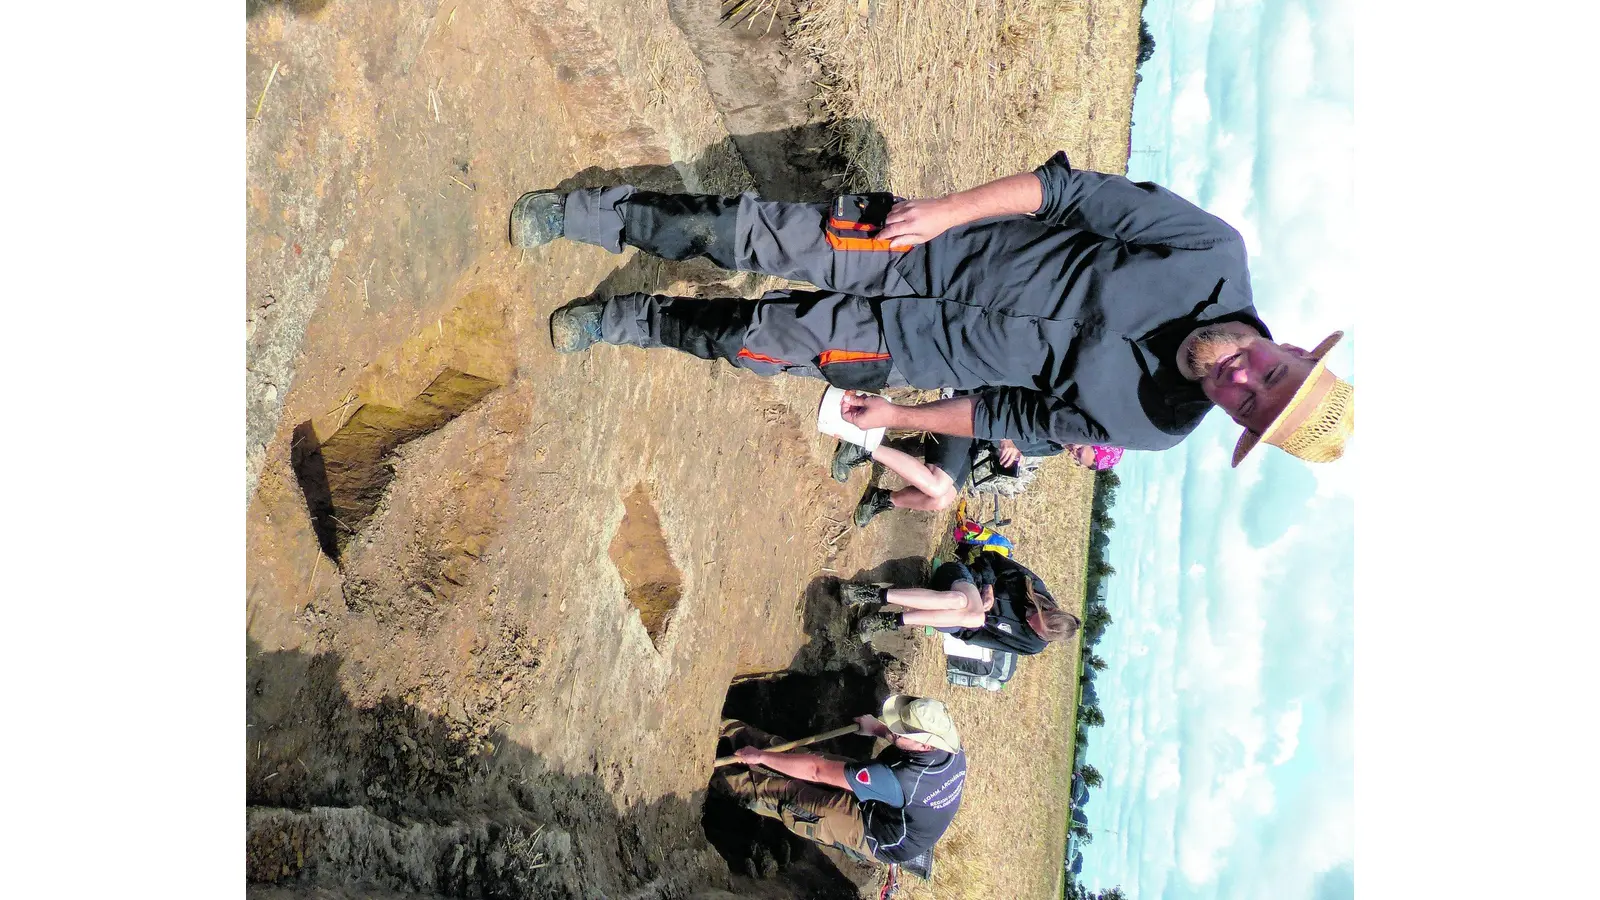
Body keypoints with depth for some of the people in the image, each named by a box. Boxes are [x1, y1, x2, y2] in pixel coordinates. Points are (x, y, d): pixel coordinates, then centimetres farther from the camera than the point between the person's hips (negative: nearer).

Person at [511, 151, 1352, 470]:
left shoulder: (1155, 425, -7)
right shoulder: (1211, 252, -12)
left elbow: (1014, 416, 0)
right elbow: (1069, 187, -10)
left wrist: (899, 418, 4)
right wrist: (947, 208, -17)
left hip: (920, 346, 0)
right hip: (937, 250, 0)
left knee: (751, 340, -3)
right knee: (742, 233, -9)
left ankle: (622, 322, 26)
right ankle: (583, 213, 14)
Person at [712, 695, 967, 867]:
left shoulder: (901, 778, -44)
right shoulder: (953, 749, -21)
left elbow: (817, 770, -35)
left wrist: (761, 756, -26)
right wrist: (879, 729, 7)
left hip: (876, 841, -7)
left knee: (781, 793, -2)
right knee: (799, 752, 6)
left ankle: (708, 777, 19)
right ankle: (730, 730, 21)